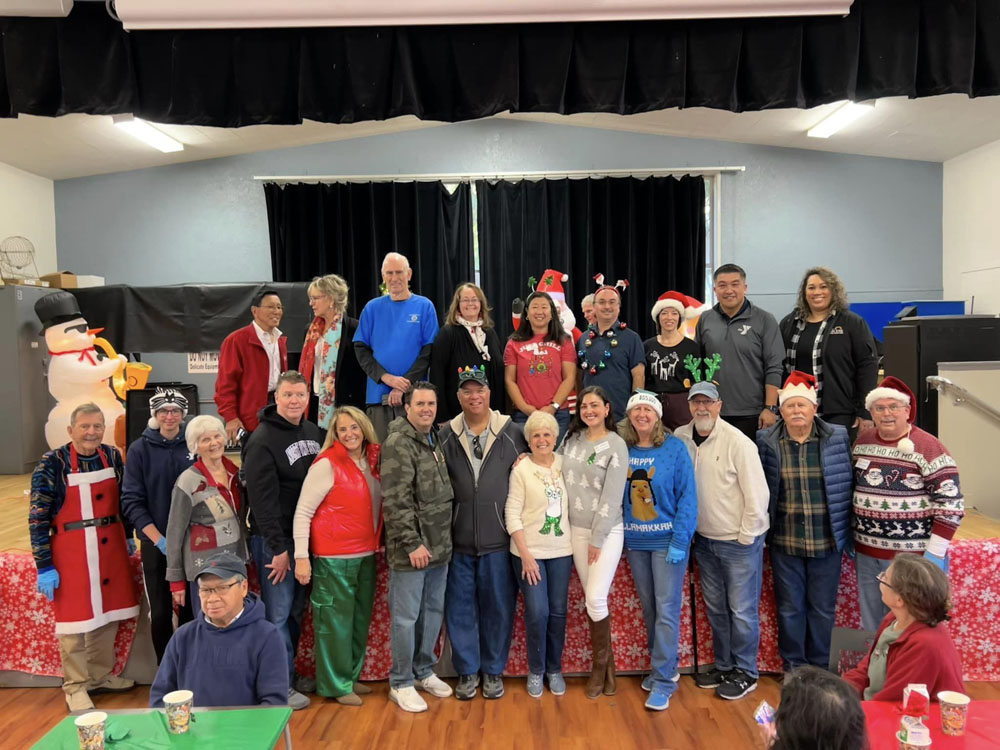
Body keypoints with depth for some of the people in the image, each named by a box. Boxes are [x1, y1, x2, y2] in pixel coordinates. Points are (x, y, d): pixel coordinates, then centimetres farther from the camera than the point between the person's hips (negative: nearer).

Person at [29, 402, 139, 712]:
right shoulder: (52, 463, -11)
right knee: (75, 618, 4)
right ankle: (75, 686, 20)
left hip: (110, 548, 5)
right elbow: (38, 517, -11)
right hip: (71, 551, -5)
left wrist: (128, 535, 18)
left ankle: (100, 675, 31)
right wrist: (44, 565, -11)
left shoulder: (113, 456, 3)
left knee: (108, 613, 13)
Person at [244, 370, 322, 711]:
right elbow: (263, 499, -17)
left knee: (296, 611, 15)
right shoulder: (262, 440, -13)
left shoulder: (314, 432, 9)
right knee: (278, 613, -1)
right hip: (275, 540, -7)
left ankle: (289, 673, 29)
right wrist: (278, 548, -17)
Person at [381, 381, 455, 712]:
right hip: (411, 549, -8)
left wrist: (443, 540, 14)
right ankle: (401, 683, 18)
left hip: (439, 547, 8)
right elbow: (395, 501, -19)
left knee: (433, 611, 17)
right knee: (406, 617, 3)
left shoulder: (435, 441, 12)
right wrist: (412, 543, -19)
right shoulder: (398, 443, -14)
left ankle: (424, 671, 33)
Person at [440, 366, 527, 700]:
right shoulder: (446, 436, 3)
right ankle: (467, 671, 25)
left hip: (499, 540, -1)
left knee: (499, 607, 9)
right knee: (460, 608, 9)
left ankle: (493, 671, 26)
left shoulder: (512, 433, 0)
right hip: (458, 541, 1)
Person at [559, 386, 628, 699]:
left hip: (607, 532, -5)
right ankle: (604, 664, 22)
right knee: (591, 599, 8)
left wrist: (598, 539, -13)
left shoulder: (616, 445, -10)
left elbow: (612, 496, -13)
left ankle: (601, 664, 12)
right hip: (577, 530, 5)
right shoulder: (571, 438, 6)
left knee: (596, 598, -10)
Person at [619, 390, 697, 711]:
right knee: (648, 608, 15)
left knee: (667, 609, -2)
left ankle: (664, 680, 7)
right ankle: (662, 665, 31)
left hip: (667, 540, -4)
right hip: (635, 541, 5)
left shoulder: (675, 448, -9)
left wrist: (680, 541, -16)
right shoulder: (623, 450, 2)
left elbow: (687, 497, -11)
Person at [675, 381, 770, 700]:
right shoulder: (680, 438, -3)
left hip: (740, 541, -5)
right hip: (704, 539, 5)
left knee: (742, 610, 4)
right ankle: (724, 666, 33)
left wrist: (746, 536, -11)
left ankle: (745, 673, 22)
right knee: (716, 608, 17)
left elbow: (757, 494, -14)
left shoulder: (738, 442, -16)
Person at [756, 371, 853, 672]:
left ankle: (820, 668, 30)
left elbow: (848, 485, 2)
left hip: (827, 542, 0)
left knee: (823, 609, 12)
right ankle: (793, 667, 28)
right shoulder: (766, 442, -3)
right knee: (789, 608, 11)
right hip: (785, 543, 0)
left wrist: (848, 533, 2)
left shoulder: (837, 437, -3)